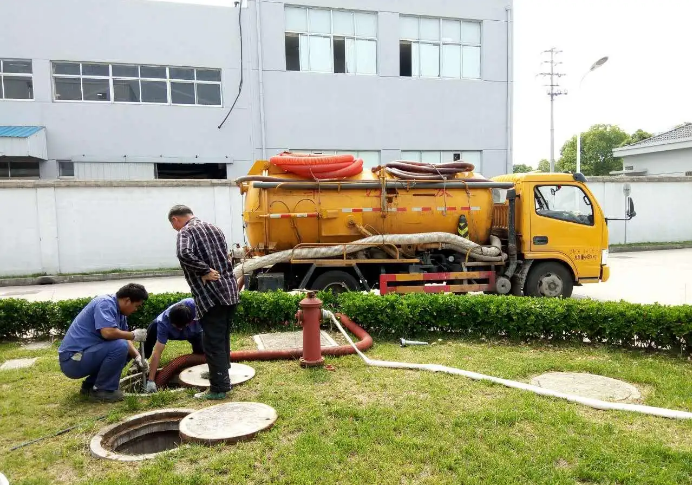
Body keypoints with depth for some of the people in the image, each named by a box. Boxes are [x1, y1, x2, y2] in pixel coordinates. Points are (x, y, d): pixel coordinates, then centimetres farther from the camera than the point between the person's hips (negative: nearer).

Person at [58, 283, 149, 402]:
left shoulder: (119, 311, 10)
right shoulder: (105, 303, -19)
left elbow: (123, 337, 15)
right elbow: (108, 332, -33)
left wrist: (137, 356, 0)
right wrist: (134, 335, -17)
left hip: (84, 354, 10)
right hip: (73, 359, -10)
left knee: (125, 351, 14)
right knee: (119, 347, -25)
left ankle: (90, 385, 14)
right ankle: (102, 390, -8)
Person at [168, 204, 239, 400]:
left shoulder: (186, 232, -6)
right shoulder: (213, 228, 18)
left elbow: (185, 255, -28)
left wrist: (205, 272, -18)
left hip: (211, 296, -8)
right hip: (230, 292, 8)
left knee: (213, 343, 0)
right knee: (223, 340, 20)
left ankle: (218, 389, 6)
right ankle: (224, 381, 32)